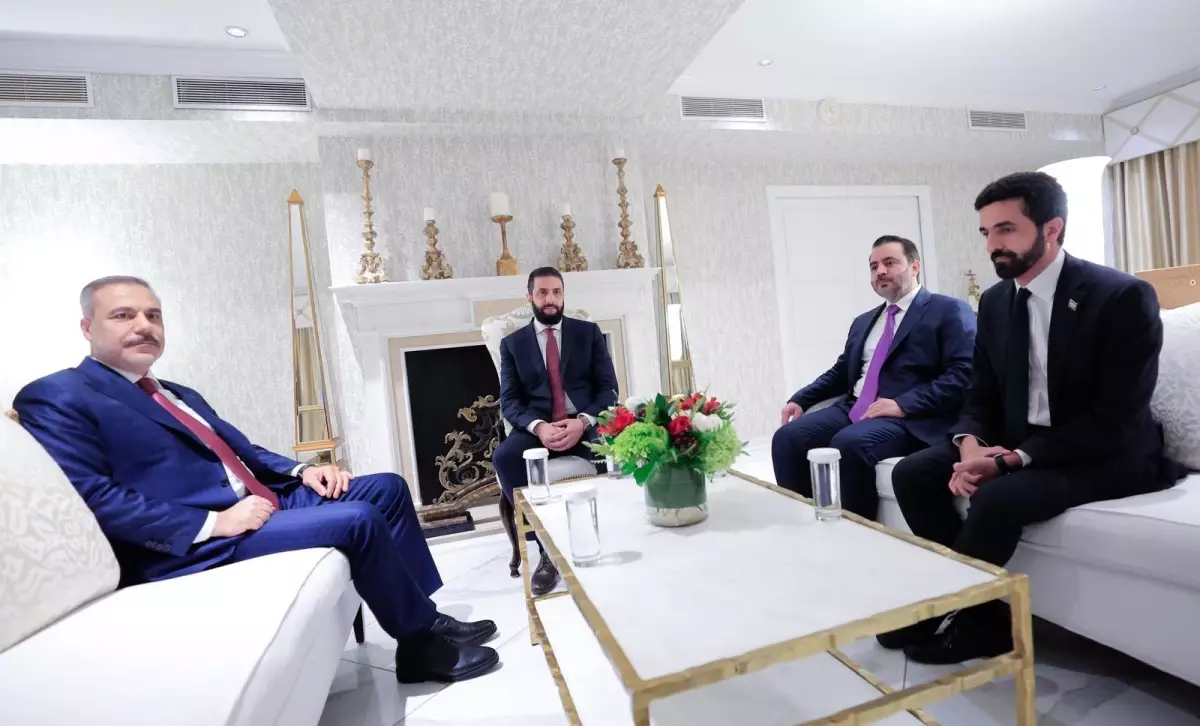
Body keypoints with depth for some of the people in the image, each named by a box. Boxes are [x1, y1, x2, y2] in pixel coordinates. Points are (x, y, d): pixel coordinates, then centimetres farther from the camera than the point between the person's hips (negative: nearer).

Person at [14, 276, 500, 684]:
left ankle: (425, 616, 8)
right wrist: (212, 523, -21)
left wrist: (300, 471, 3)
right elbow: (90, 498, -16)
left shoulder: (179, 395, 23)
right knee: (358, 519, -25)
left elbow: (242, 452, 23)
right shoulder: (57, 399, -4)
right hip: (188, 547, -9)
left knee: (387, 488, 1)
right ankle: (422, 645, -4)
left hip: (263, 503, 9)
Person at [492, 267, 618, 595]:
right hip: (537, 427, 1)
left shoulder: (589, 332, 10)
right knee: (504, 456, -30)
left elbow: (608, 388, 3)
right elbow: (509, 401, 3)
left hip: (587, 422, -1)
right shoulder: (512, 343, 11)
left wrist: (583, 421, -18)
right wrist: (538, 427, -19)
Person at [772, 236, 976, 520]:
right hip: (852, 409, 7)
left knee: (848, 444, -34)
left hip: (909, 418, -6)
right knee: (787, 437, -16)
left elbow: (963, 374, -9)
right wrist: (800, 399, 8)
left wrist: (903, 404, -21)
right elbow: (841, 372, 25)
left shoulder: (949, 311, 3)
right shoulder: (863, 322, 24)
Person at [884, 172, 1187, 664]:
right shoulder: (994, 301, 4)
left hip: (1104, 457, -6)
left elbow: (1116, 421, -20)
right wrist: (970, 444, -16)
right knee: (913, 473, -11)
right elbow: (981, 396, 6)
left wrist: (1014, 459, -26)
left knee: (997, 497, -31)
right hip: (1018, 444, 6)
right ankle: (971, 600, -2)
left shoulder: (1122, 297, -15)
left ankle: (970, 620, -5)